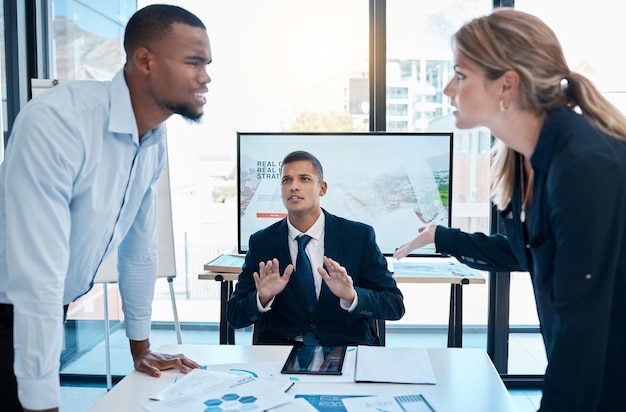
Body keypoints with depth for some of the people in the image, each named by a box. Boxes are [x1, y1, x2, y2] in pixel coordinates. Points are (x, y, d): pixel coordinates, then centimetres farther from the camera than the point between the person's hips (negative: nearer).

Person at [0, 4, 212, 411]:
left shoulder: (156, 140, -6)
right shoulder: (56, 121, -30)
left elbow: (141, 248, 4)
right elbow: (37, 273, -31)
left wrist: (140, 347, 11)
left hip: (55, 309, 7)